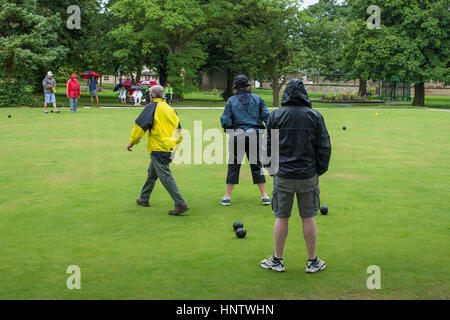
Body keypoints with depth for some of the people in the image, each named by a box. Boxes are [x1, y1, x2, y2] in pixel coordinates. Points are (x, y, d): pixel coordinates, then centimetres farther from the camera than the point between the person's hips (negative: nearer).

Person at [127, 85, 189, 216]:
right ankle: (144, 199, 37)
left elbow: (140, 125, -13)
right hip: (169, 148, 8)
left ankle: (181, 204, -14)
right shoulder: (170, 109, 13)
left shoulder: (152, 107, -9)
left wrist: (132, 141, -4)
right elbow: (178, 129, 18)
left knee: (166, 177, -9)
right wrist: (174, 143, 29)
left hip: (158, 148, -8)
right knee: (152, 173, 23)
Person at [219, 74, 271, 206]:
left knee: (233, 166, 6)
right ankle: (265, 196, 9)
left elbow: (226, 121, -6)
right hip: (254, 135, 1)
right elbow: (266, 116, -2)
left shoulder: (231, 101, -1)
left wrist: (227, 128, 14)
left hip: (237, 136, -1)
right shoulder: (257, 99, 3)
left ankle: (227, 197, 10)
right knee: (257, 165, 9)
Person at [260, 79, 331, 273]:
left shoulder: (275, 116, -2)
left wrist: (271, 169, 14)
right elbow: (324, 147, 0)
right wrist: (320, 170, 11)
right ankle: (312, 261, 16)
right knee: (308, 218, 8)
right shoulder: (315, 116, -1)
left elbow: (268, 146, 2)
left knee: (281, 218, 8)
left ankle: (277, 260, 17)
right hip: (308, 176, 0)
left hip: (283, 176, 0)